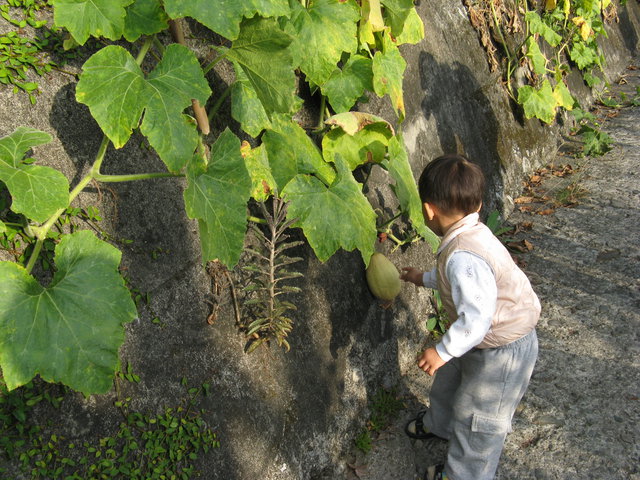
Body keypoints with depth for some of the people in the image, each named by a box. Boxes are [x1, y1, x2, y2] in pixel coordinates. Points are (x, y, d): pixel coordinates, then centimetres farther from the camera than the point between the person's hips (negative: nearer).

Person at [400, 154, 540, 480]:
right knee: (449, 380, 31)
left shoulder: (462, 257, -36)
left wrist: (442, 351, -25)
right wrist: (425, 279, 26)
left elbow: (476, 317, -37)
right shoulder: (473, 233, -4)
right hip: (485, 340, 10)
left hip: (501, 351, -10)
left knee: (476, 417, 11)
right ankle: (438, 424, 60)